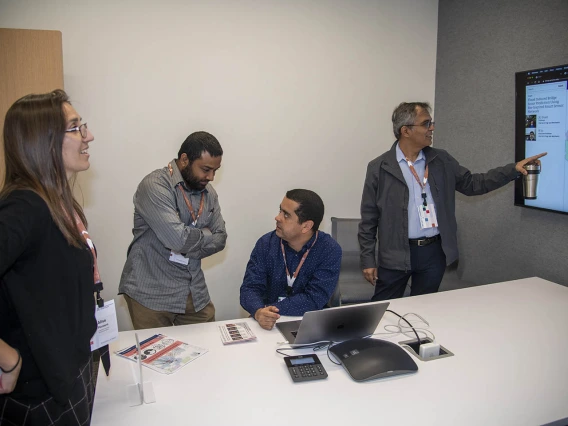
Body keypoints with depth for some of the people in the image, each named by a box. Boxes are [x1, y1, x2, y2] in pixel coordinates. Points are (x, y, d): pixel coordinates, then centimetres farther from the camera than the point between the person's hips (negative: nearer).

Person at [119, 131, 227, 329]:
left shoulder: (208, 192, 6)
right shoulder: (155, 185, -16)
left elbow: (220, 239, 3)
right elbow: (177, 239, -26)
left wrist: (188, 249, -12)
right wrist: (205, 235, -7)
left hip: (195, 293, 6)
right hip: (152, 293, -6)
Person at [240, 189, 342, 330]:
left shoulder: (330, 251, -11)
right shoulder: (266, 244, -3)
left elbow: (314, 300, -16)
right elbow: (250, 288, -8)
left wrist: (272, 309, -25)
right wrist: (260, 312, -29)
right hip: (268, 326, 1)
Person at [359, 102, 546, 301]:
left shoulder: (441, 161, 5)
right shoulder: (379, 168, -6)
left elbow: (473, 184, 11)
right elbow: (368, 218, -4)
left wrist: (513, 169, 1)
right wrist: (368, 259, -6)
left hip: (434, 252, 3)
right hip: (395, 255, -3)